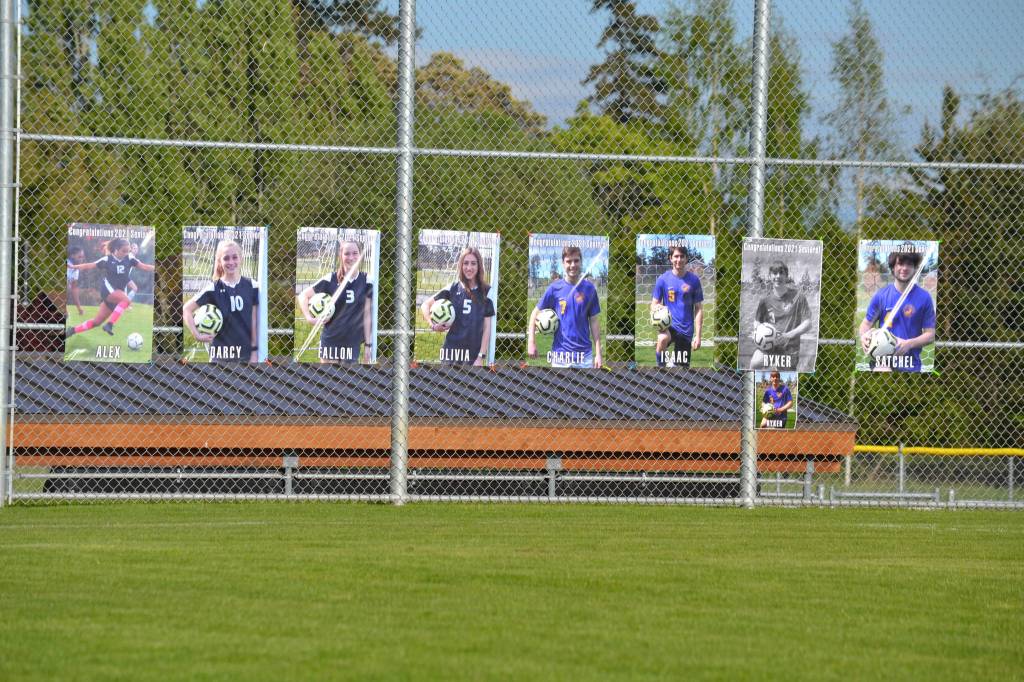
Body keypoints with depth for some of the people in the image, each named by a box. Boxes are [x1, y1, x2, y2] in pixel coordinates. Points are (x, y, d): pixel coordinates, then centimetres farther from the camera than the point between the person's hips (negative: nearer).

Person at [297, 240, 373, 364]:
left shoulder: (366, 281, 0)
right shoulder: (330, 280, -4)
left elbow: (367, 315, 4)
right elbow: (304, 295, 5)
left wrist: (368, 344, 3)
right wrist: (309, 318, -8)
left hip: (352, 342, 1)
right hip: (330, 340, -1)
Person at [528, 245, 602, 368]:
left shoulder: (589, 288, 1)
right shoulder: (555, 288, -2)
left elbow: (594, 322, 5)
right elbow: (535, 313, 6)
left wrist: (598, 353, 2)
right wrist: (531, 342, -2)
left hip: (585, 354, 1)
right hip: (560, 354, -1)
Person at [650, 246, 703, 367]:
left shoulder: (693, 280, 1)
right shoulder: (663, 279, 1)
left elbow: (699, 309, 4)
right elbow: (654, 304, 7)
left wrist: (698, 335, -2)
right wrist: (655, 310, -19)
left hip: (686, 330, 2)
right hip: (669, 325, -2)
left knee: (682, 365, 4)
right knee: (663, 338, -38)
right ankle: (660, 364, -13)